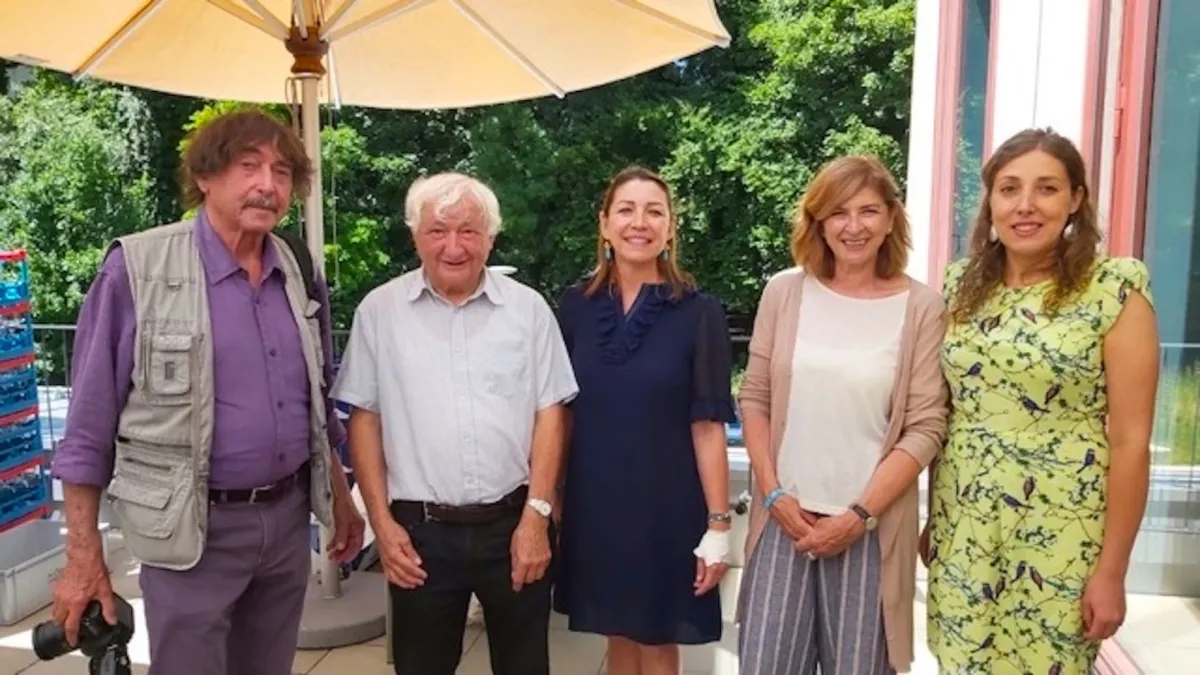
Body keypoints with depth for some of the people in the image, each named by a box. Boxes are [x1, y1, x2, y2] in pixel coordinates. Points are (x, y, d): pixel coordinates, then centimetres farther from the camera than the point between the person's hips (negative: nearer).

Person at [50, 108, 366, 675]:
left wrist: (340, 497, 16)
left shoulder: (300, 275, 4)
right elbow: (90, 424, -9)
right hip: (195, 527, -5)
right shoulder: (137, 269, -11)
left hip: (289, 518, 5)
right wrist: (83, 555, -8)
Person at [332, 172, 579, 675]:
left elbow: (549, 413, 0)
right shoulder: (379, 310, 0)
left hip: (513, 522, 0)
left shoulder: (528, 307, 0)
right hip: (420, 530, 0)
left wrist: (537, 516, -6)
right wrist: (381, 521, -2)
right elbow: (364, 417, 3)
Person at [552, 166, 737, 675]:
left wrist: (718, 524, -11)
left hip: (666, 507, -3)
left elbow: (708, 426, -10)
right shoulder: (577, 306, -1)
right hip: (594, 505, 3)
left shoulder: (699, 313, -10)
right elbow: (561, 412, 6)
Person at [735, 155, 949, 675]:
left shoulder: (922, 307, -4)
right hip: (786, 516, 2)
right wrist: (774, 494, -3)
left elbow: (926, 427, -6)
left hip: (870, 526, -1)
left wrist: (860, 514, -10)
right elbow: (754, 398, 5)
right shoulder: (784, 292, 1)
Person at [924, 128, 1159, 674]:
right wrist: (931, 517, 10)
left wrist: (1111, 569, -10)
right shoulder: (961, 284, 4)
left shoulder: (1114, 290, -9)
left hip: (1059, 540, -4)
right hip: (962, 533, 4)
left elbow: (1131, 440, -9)